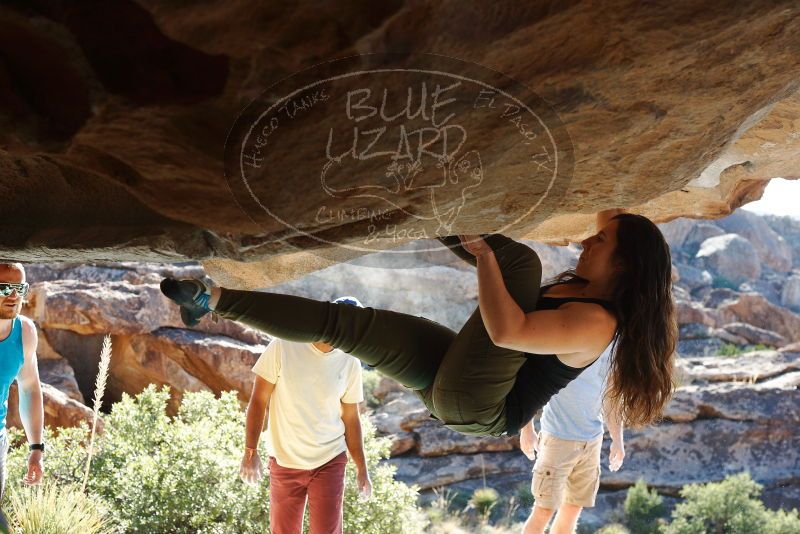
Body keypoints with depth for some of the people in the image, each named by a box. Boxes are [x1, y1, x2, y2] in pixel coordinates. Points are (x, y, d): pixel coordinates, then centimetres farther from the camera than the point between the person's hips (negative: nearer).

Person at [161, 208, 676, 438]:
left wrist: (483, 251, -25)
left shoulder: (597, 323, -20)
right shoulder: (580, 287, 10)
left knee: (522, 259, -21)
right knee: (345, 320, 3)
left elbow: (506, 331, -35)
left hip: (474, 405, -9)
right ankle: (213, 299, 8)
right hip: (456, 379, 9)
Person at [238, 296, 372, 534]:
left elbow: (350, 418, 6)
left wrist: (361, 468, 7)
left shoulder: (349, 363, -2)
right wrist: (250, 451, -11)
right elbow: (259, 402, -5)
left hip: (329, 462, 1)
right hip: (283, 462, -1)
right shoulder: (282, 347, -9)